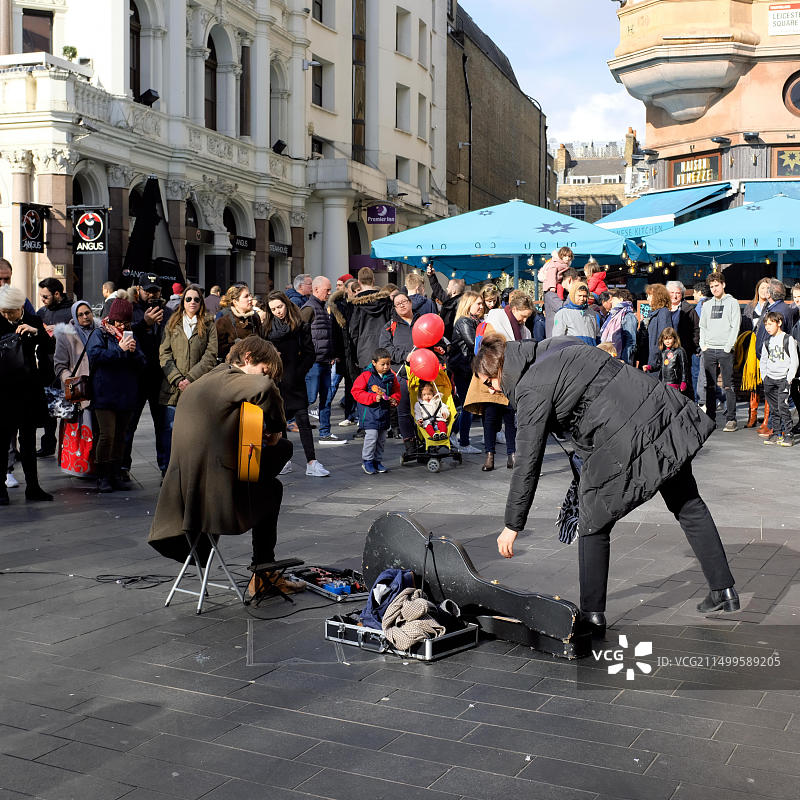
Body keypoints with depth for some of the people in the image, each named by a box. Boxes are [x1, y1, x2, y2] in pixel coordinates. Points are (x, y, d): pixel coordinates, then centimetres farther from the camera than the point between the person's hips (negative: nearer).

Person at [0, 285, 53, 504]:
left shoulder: (34, 322, 4)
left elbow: (49, 348, -5)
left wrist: (36, 332, -21)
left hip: (29, 388, 2)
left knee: (28, 439, 10)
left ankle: (32, 487, 17)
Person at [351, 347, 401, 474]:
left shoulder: (391, 377, 5)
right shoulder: (366, 375, -10)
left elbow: (396, 391, 19)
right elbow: (357, 392, -11)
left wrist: (394, 399, -4)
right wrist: (373, 397, -19)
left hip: (384, 411, 6)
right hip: (370, 411, -6)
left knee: (382, 438, 11)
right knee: (371, 435, -12)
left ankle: (377, 460, 23)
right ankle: (367, 461, 3)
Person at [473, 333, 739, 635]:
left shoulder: (531, 389, -11)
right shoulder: (556, 346, 14)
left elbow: (528, 462, -11)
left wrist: (512, 525, -3)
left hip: (628, 446, -9)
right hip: (669, 417, 9)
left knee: (593, 527, 8)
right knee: (688, 505, 24)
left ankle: (593, 616, 14)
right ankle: (723, 590, 33)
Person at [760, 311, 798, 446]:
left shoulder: (788, 339, -5)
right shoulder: (767, 341, 12)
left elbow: (794, 361, -5)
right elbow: (763, 360, 21)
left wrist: (789, 378, -11)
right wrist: (764, 377, 11)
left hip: (783, 379, -5)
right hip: (770, 378, 5)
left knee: (783, 407, -12)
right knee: (774, 409, 7)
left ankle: (787, 435, -7)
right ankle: (776, 434, 14)